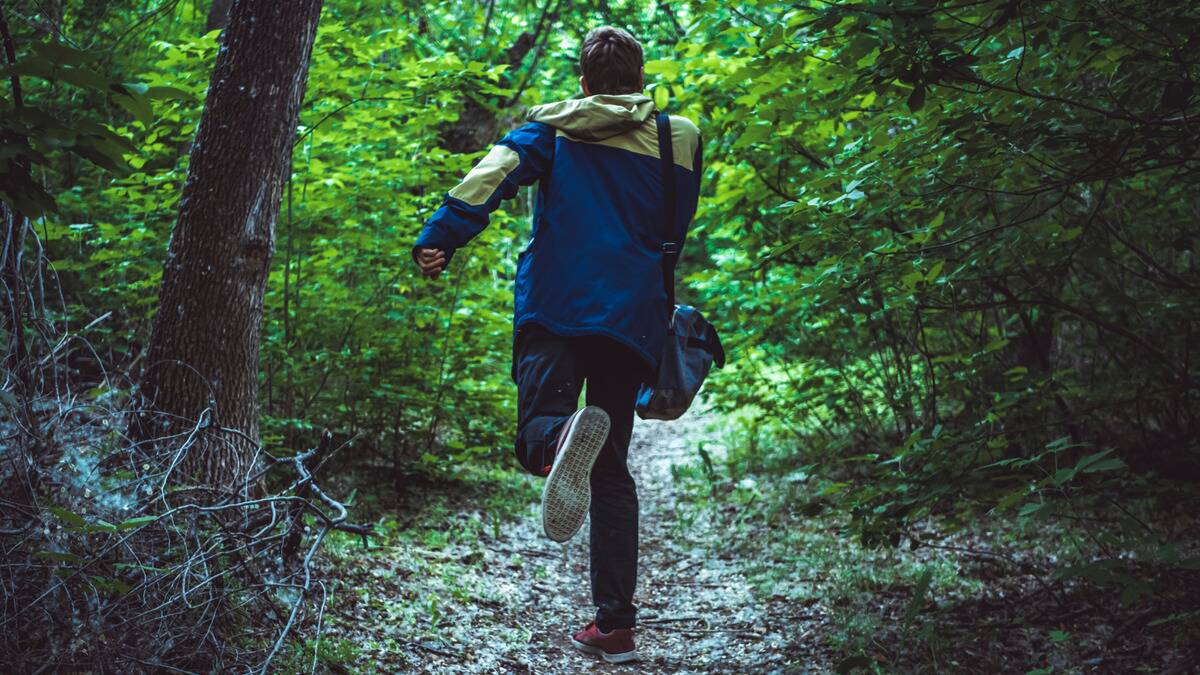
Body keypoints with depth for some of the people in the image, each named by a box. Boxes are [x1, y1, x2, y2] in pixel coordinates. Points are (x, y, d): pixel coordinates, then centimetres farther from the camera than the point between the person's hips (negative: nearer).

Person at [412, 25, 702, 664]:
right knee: (612, 473, 9)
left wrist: (438, 239, -16)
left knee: (537, 429, -5)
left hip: (554, 308, -2)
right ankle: (615, 624, 3)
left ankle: (561, 438, -45)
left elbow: (493, 174, -7)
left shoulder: (554, 128, 11)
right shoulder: (679, 139, 15)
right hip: (634, 318, 2)